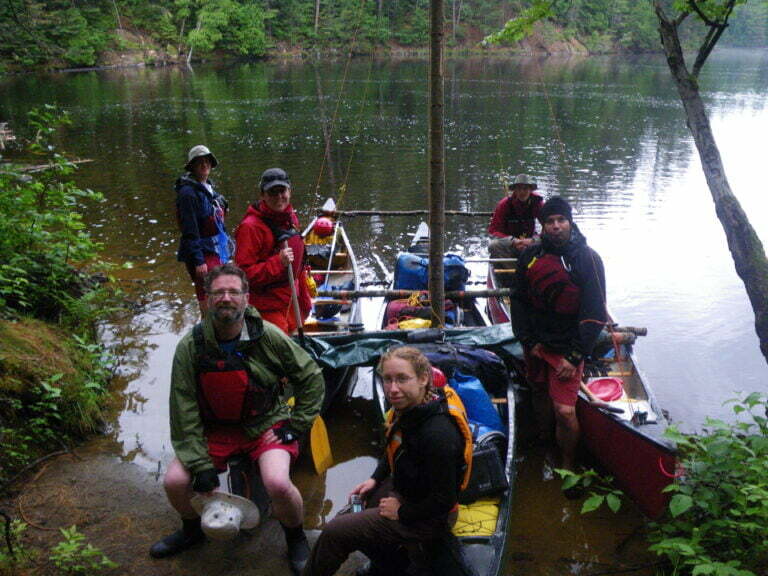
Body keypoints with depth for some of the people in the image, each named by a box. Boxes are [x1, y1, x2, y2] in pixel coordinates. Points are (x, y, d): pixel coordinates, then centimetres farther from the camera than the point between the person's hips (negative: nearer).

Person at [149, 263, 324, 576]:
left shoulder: (268, 337, -14)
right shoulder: (190, 347, -11)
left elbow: (312, 377, -2)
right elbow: (184, 410, -9)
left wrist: (296, 424, -6)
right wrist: (201, 464, -13)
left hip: (267, 425, -2)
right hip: (216, 429, 3)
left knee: (278, 484, -28)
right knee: (174, 482, -14)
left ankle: (296, 539, 8)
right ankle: (191, 531, 24)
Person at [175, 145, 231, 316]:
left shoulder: (209, 188, 14)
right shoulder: (188, 192, -13)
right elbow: (189, 231, -18)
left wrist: (225, 252, 21)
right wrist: (198, 261, -22)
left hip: (218, 252, 9)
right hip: (204, 255, -9)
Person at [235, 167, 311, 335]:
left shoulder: (291, 219, 9)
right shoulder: (251, 227, -17)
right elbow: (244, 274, -19)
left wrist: (305, 300, 20)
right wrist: (278, 263, -28)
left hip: (291, 306, 8)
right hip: (268, 310, -8)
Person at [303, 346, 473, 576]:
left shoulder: (438, 433, -36)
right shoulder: (410, 407, -10)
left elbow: (443, 500, -26)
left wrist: (402, 513, -14)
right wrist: (375, 479, 4)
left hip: (429, 517, -8)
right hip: (401, 488, 8)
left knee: (335, 532, -8)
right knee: (342, 520, 15)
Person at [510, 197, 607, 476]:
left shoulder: (588, 259, -12)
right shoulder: (531, 255, 0)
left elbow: (594, 314, -12)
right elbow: (518, 301, 6)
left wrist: (575, 357, -15)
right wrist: (528, 341, -2)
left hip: (568, 347, -4)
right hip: (536, 341, 5)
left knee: (565, 411, -10)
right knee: (539, 391, 20)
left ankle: (568, 466, 13)